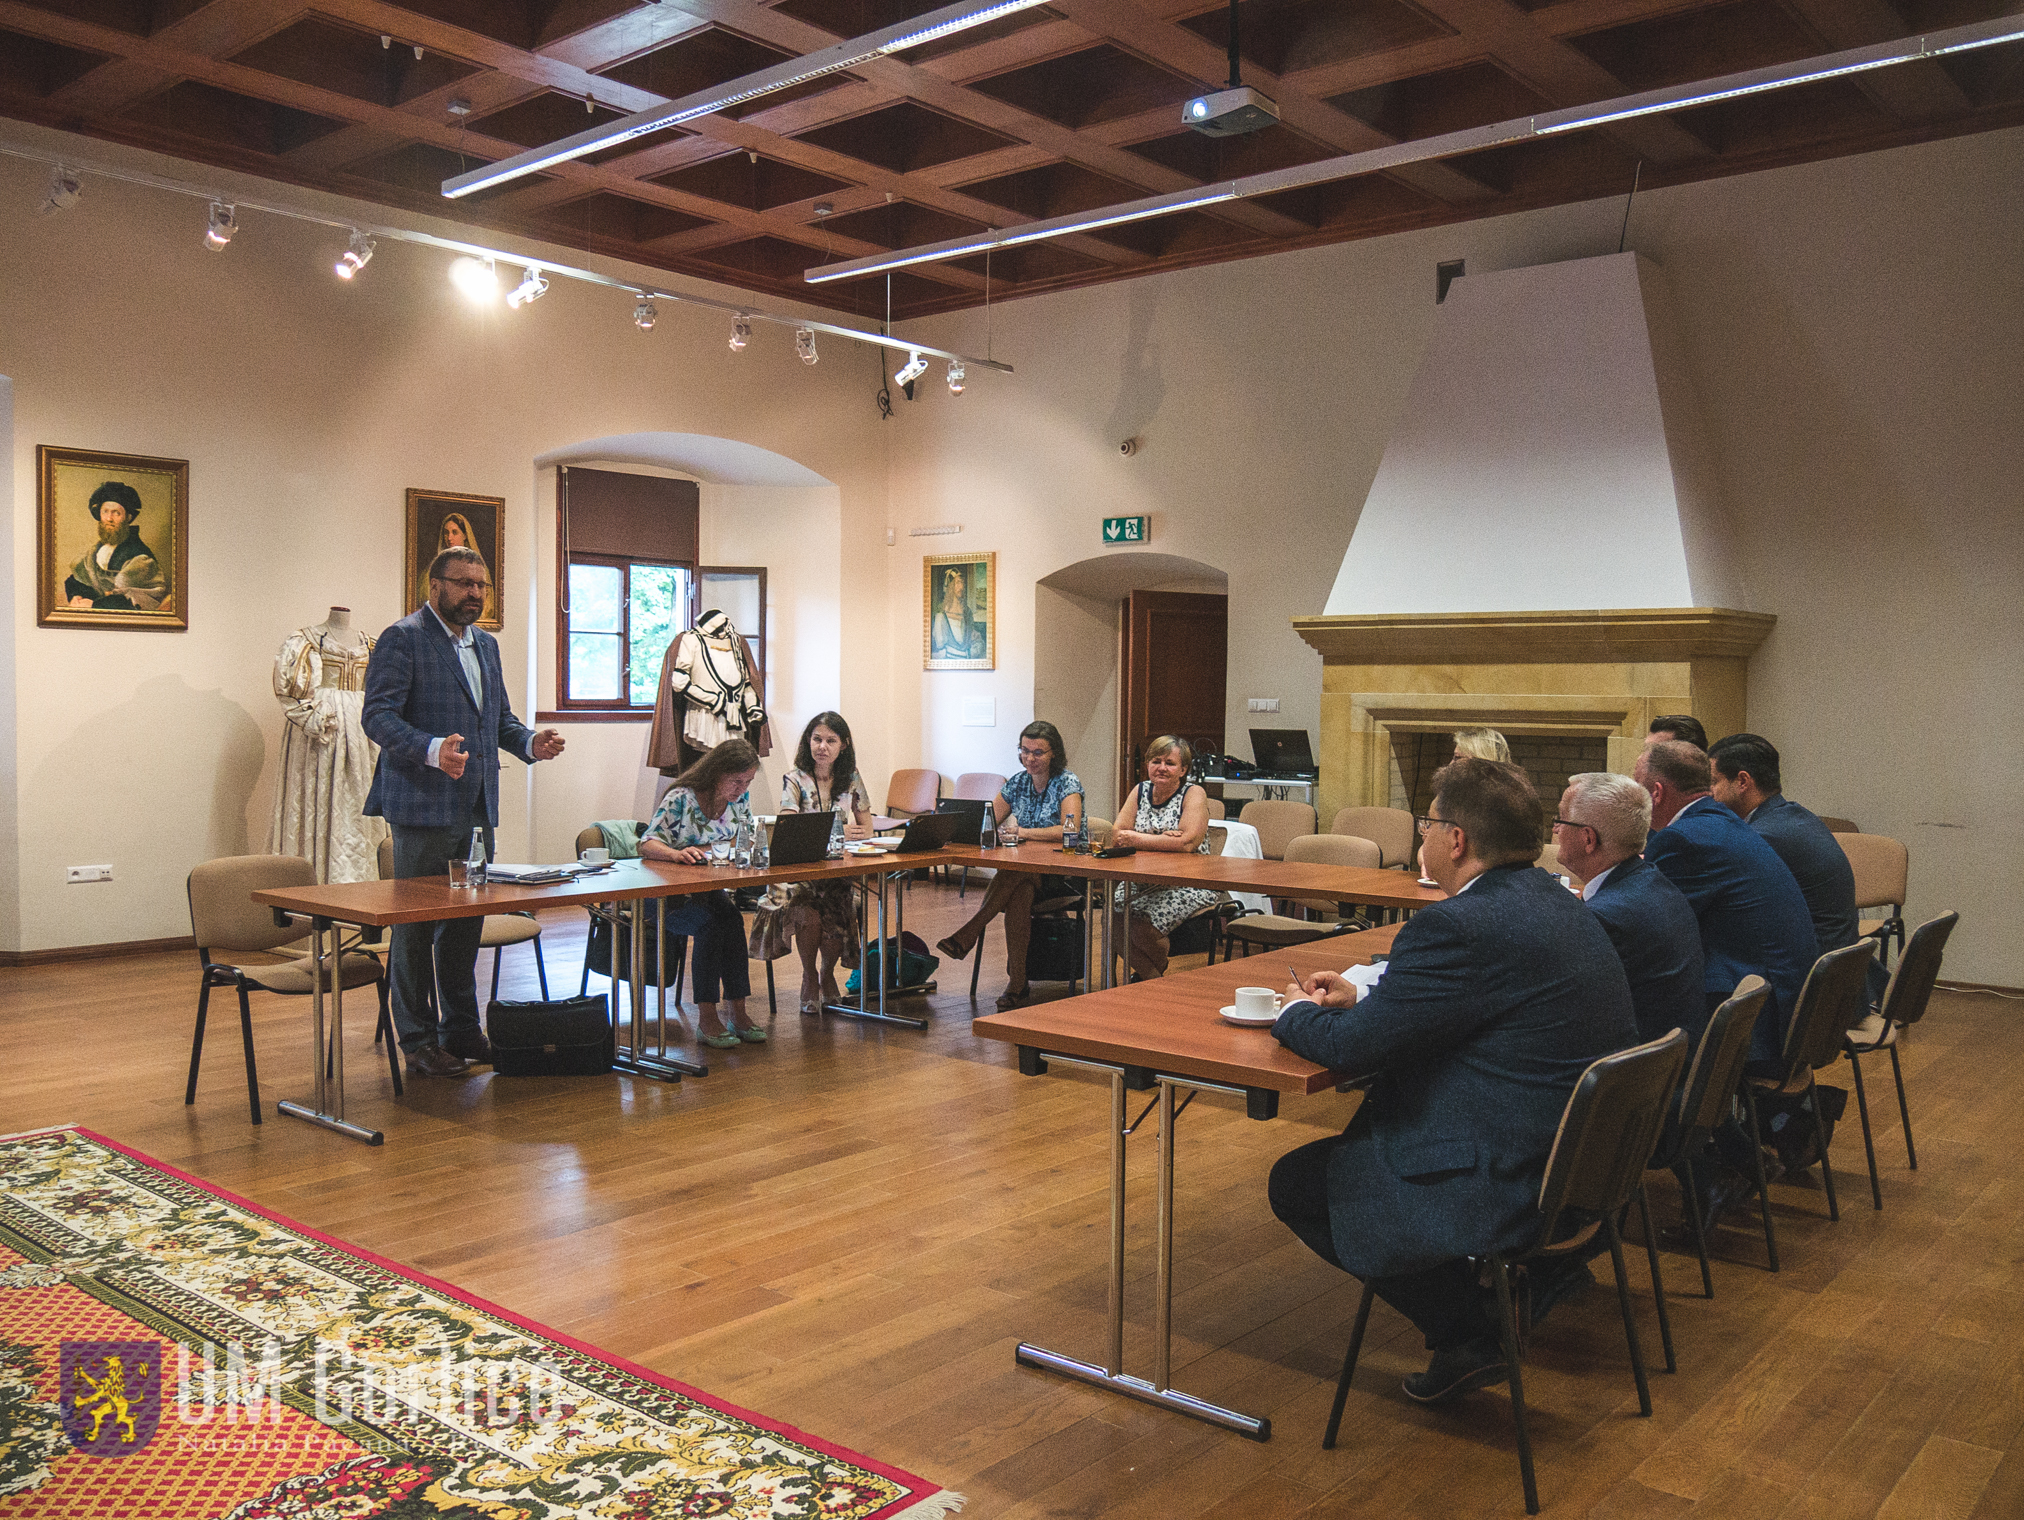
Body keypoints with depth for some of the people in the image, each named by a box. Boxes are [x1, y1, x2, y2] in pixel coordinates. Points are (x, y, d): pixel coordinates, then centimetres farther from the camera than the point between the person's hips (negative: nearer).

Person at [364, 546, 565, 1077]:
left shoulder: (486, 644, 18)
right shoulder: (402, 639, -7)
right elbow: (378, 715, -15)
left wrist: (529, 741, 3)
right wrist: (431, 749, -30)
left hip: (477, 807, 8)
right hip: (424, 806, -7)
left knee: (467, 922, 13)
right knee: (416, 927, 0)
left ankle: (461, 1030, 23)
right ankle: (418, 1041, 9)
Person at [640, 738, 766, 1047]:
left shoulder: (739, 798, 3)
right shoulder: (681, 799, -14)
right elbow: (647, 845, -20)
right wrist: (678, 853, -41)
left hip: (712, 889, 5)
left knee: (731, 920, -30)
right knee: (712, 923, -33)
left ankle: (735, 1010, -25)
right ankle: (707, 1019, -27)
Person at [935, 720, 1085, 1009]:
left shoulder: (1068, 783, -7)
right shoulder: (1017, 783, 9)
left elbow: (1070, 830, -22)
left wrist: (1020, 832, -26)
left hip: (1067, 874, -4)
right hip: (1028, 872, 4)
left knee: (1013, 873, -35)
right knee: (1019, 892, -33)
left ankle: (967, 935, -36)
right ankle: (1017, 983, -35)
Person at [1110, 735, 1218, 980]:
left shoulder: (1194, 794, -5)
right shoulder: (1140, 792, 10)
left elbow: (1188, 842, -21)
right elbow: (1116, 839, 0)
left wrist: (1137, 839, -14)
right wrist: (1161, 839, -15)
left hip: (1189, 884, -5)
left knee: (1145, 930, -25)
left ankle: (1159, 976, 7)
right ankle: (1147, 976, 5)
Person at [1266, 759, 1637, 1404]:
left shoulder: (1460, 926, -23)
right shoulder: (1556, 901, 7)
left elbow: (1352, 1044, -19)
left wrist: (1299, 1011, 2)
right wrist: (1363, 997, 14)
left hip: (1513, 1185, -10)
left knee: (1295, 1182, 4)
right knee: (1361, 1126, 27)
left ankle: (1465, 1332, 7)